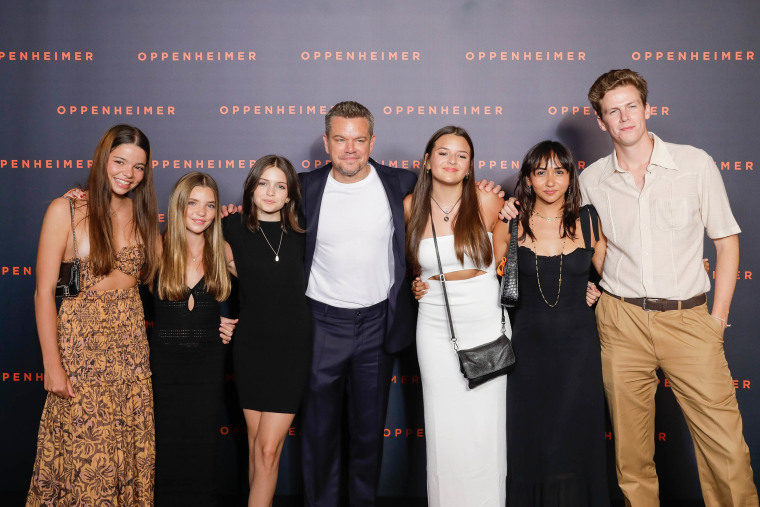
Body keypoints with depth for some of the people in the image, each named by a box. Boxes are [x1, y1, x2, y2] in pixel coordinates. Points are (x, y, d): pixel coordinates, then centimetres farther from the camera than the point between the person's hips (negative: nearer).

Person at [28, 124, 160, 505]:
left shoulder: (142, 214, 8)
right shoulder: (66, 211, -7)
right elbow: (44, 292, -8)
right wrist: (52, 366, -10)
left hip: (130, 347, 4)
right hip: (81, 347, -4)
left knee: (131, 453, 10)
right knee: (86, 454, 2)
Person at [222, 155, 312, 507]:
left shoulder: (300, 235, 2)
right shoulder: (233, 228, -1)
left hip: (293, 346, 0)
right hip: (251, 344, 0)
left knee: (268, 448, -4)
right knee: (255, 444, 8)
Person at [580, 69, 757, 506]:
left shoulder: (695, 164, 2)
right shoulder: (592, 180, 5)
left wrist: (718, 317, 0)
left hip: (688, 318, -1)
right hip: (621, 319, 1)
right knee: (631, 448, 7)